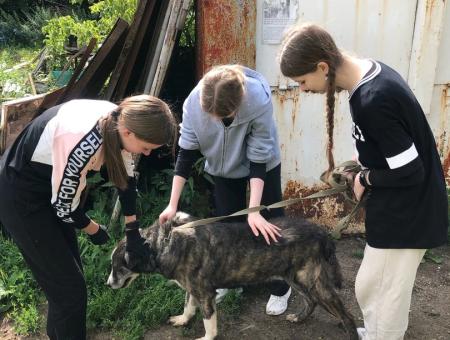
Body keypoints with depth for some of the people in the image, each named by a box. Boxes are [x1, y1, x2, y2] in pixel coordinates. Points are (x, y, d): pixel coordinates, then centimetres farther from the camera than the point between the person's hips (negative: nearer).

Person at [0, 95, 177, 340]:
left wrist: (132, 230, 11)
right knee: (69, 285, 1)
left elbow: (126, 178, 4)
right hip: (20, 197, -8)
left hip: (50, 186, 8)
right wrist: (94, 230, -4)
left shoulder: (118, 121, -12)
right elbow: (65, 206, -24)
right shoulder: (84, 142, -38)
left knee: (67, 273, 19)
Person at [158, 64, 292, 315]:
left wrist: (254, 211, -35)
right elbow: (186, 154, -19)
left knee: (270, 224, 4)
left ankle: (281, 288, 23)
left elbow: (258, 158, -30)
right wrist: (173, 204, -19)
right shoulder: (194, 103, -30)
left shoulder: (259, 100, -37)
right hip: (224, 167, 2)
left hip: (263, 162, -2)